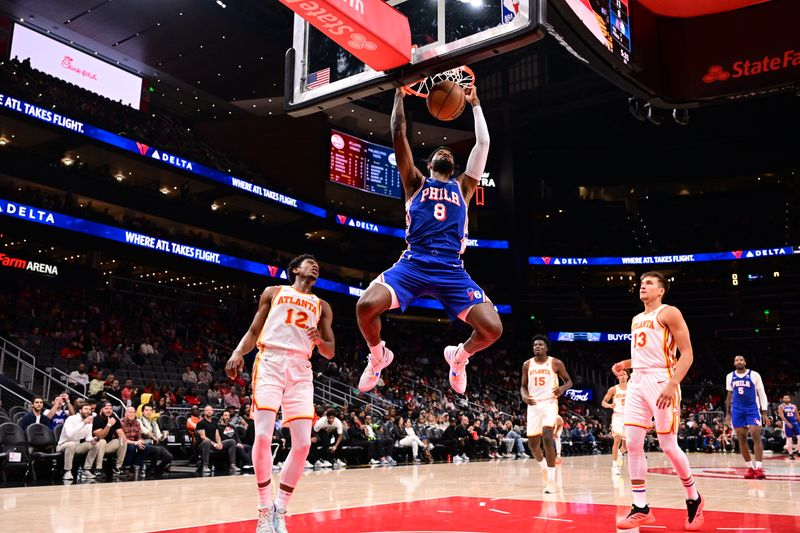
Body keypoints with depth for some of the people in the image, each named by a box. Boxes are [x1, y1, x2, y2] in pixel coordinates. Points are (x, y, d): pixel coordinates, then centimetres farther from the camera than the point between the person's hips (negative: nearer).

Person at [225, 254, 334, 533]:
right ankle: (265, 510, 0)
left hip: (301, 370, 3)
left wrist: (319, 340, -5)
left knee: (303, 443, -8)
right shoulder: (273, 292, 17)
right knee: (263, 436, -17)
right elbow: (254, 332, 14)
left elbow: (330, 352, 19)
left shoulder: (322, 306, 22)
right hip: (270, 363, -3)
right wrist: (238, 352, -6)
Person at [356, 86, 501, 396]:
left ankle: (459, 356, 20)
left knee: (492, 328, -16)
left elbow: (483, 142, 23)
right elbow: (398, 134, 16)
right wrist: (400, 94, 18)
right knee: (366, 306, -25)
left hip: (451, 269, 1)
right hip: (414, 263, -1)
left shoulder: (463, 187, 25)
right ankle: (378, 356, 9)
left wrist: (474, 104, 29)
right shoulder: (416, 183, 21)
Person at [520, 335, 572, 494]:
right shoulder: (527, 364, 7)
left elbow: (568, 381, 7)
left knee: (547, 438, -21)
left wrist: (562, 388, -16)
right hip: (533, 405, 4)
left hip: (549, 404, -4)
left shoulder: (556, 363, -2)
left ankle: (551, 479, -13)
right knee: (532, 444, 5)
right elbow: (523, 386, 13)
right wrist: (524, 395, -10)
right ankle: (544, 467, 36)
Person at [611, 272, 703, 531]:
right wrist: (624, 364, 11)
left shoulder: (669, 313, -4)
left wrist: (672, 385, -22)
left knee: (668, 446, -3)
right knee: (633, 444, -1)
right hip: (637, 382, 7)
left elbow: (687, 354, -11)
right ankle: (641, 508, 5)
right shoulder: (636, 320, 19)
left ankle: (694, 499, 19)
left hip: (661, 380, -7)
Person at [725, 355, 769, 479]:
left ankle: (758, 467, -14)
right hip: (737, 410, 3)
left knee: (756, 436, -14)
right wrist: (727, 413, 13)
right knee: (741, 438, 1)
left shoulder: (754, 375, -1)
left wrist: (764, 413, -6)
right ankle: (750, 468, 8)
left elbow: (762, 394, 1)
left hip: (753, 409, -3)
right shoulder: (730, 377, 9)